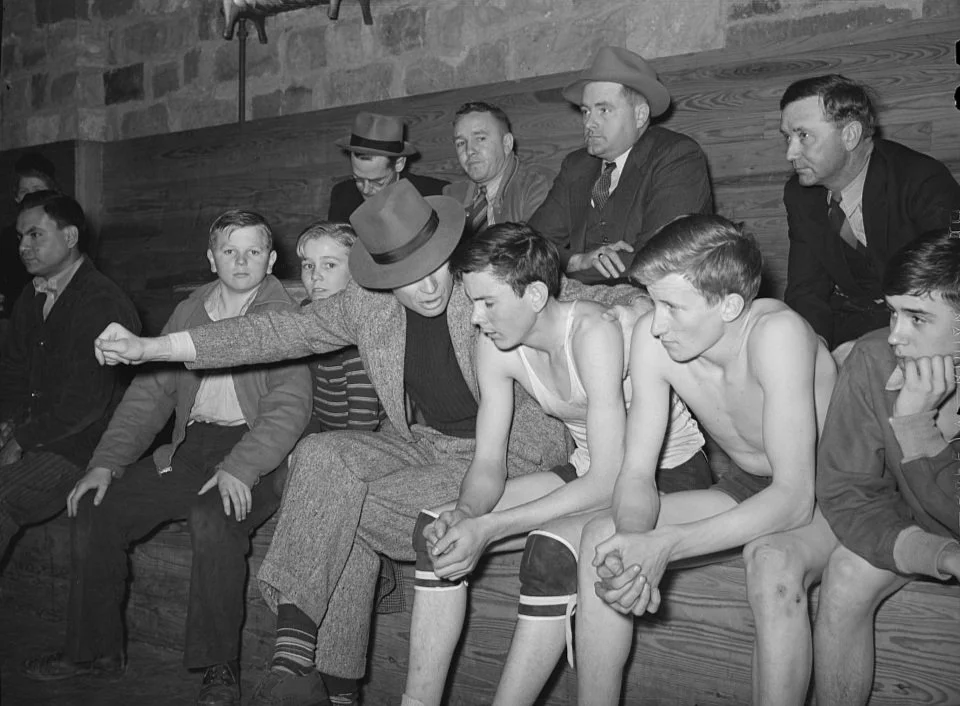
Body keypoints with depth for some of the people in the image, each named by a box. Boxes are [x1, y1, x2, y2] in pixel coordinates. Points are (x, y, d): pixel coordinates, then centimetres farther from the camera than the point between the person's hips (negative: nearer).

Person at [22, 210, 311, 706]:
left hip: (254, 454, -6)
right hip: (188, 450, 6)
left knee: (212, 517, -34)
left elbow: (290, 406, -14)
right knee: (95, 508, -6)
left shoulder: (284, 317, -4)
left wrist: (239, 468, -27)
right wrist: (107, 462, 1)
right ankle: (94, 648, 12)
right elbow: (150, 392, 13)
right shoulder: (188, 312, 15)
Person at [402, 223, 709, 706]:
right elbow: (488, 462, -4)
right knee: (436, 528, -10)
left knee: (552, 551, -35)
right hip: (588, 472, 7)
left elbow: (608, 483, -31)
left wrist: (488, 529, -34)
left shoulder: (594, 332, -29)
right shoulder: (495, 344, -8)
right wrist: (464, 514, -27)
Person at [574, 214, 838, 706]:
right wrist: (633, 546, -35)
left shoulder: (777, 334, -33)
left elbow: (794, 498, -35)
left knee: (772, 564, -37)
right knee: (600, 537, -14)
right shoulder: (652, 339, -17)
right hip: (747, 489, 5)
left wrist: (664, 546, -43)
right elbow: (637, 475, -13)